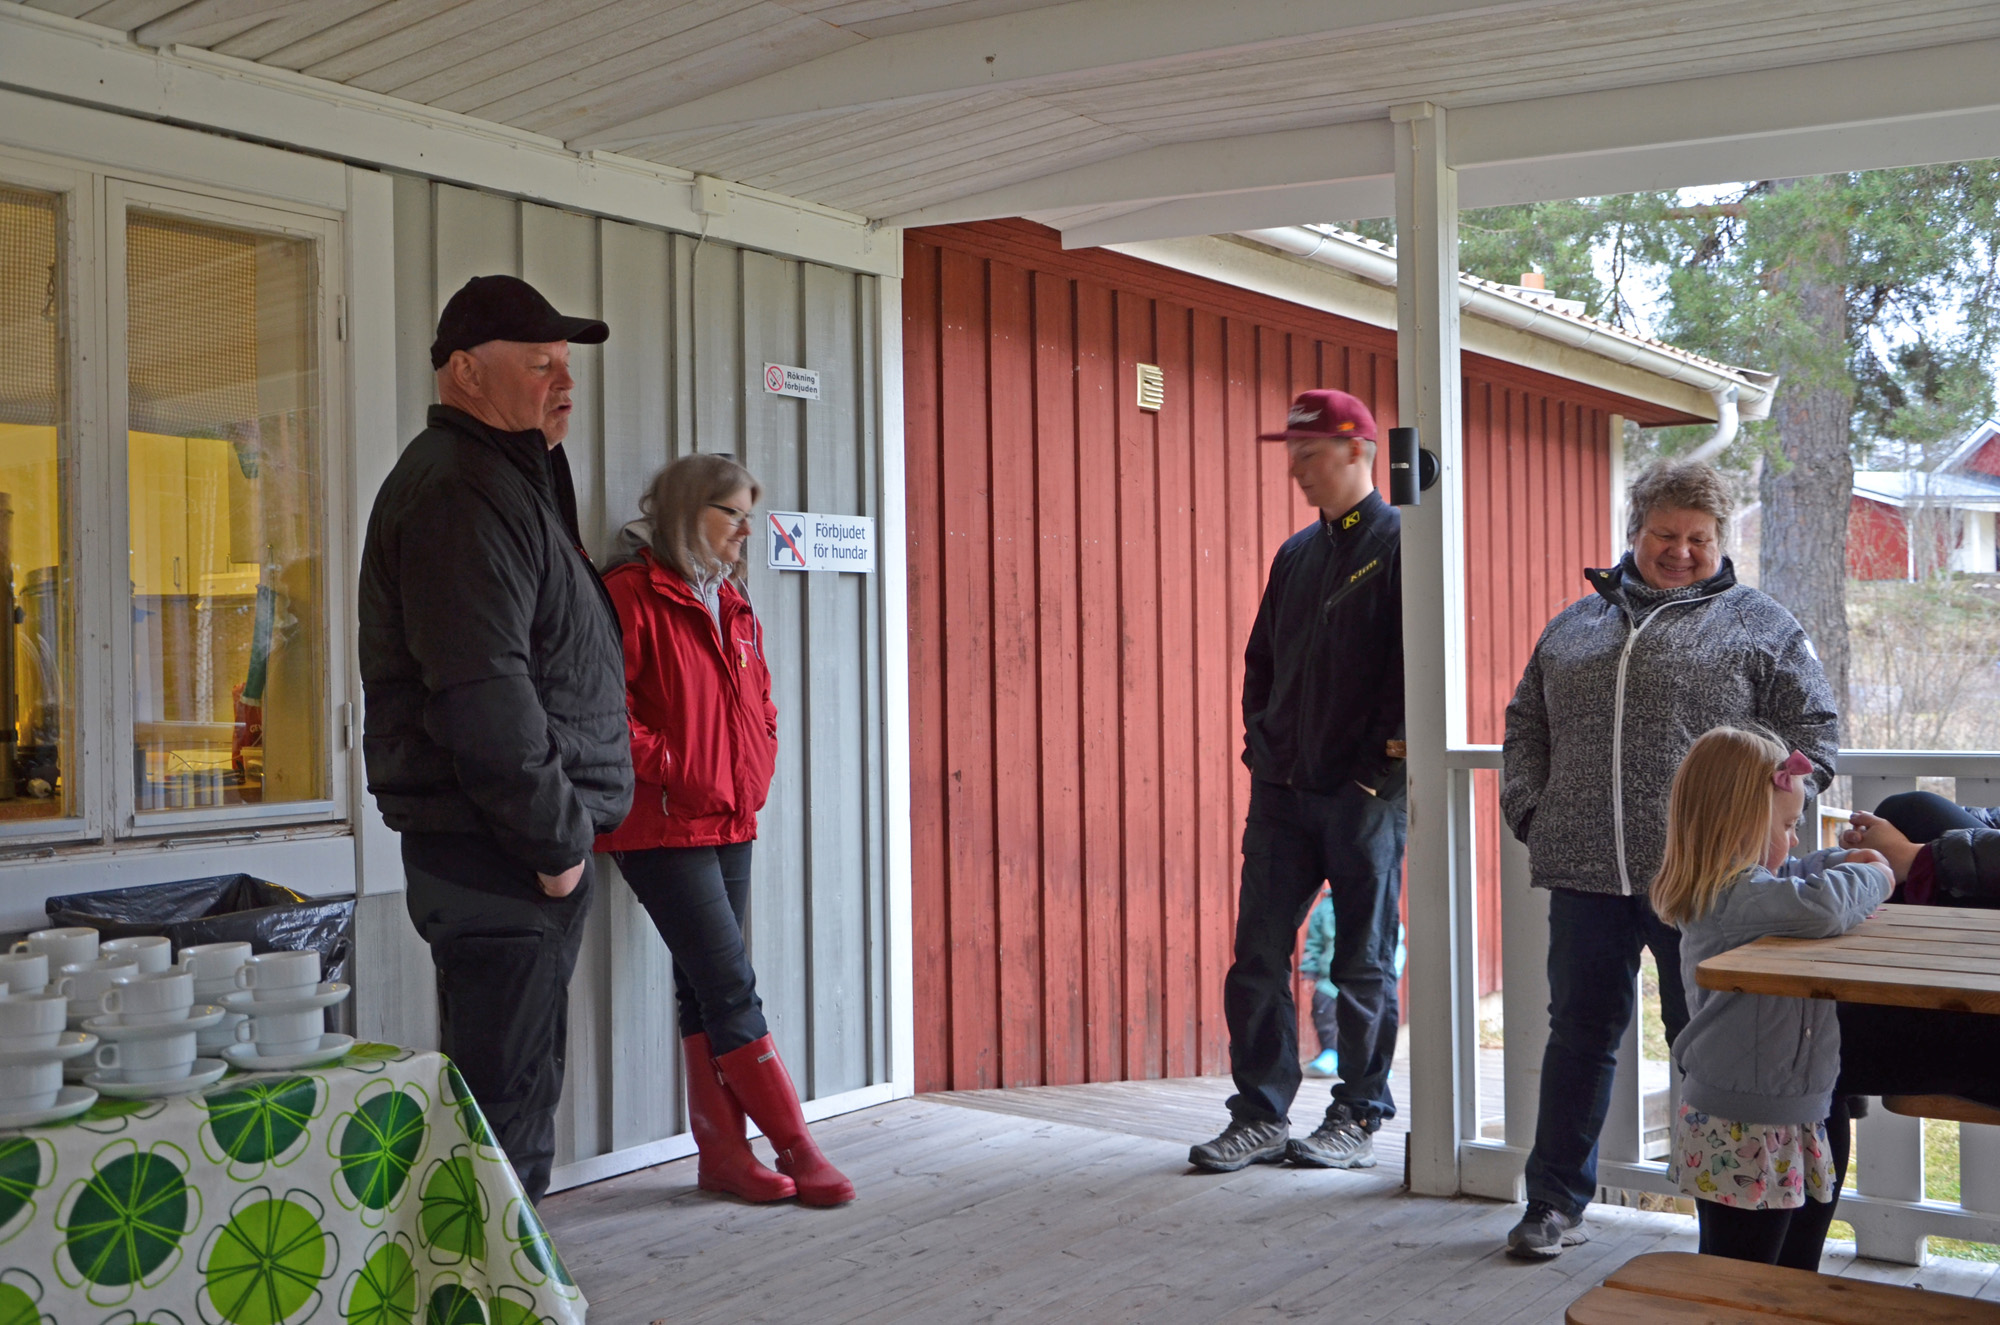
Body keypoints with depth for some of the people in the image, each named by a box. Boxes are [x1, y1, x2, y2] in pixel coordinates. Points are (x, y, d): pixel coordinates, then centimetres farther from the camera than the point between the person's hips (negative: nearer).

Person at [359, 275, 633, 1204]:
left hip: (529, 848, 11)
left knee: (518, 1084, 18)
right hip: (498, 852, -11)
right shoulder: (459, 493, -15)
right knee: (503, 1090, -5)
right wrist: (556, 838, -17)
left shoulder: (510, 480, 19)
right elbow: (481, 698, -24)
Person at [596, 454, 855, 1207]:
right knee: (731, 986, -7)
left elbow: (759, 706, 25)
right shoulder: (631, 595, -9)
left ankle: (722, 1154, 16)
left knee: (706, 991, 11)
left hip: (730, 825, 8)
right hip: (663, 828, -8)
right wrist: (673, 773, -16)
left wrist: (753, 776, 9)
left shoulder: (734, 609, 17)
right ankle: (796, 1149, 1)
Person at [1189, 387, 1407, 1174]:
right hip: (1282, 790, 6)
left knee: (1363, 964, 4)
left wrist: (1381, 761, -14)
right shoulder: (1296, 554, 16)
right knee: (1257, 955, 5)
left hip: (1364, 792, -6)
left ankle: (1359, 1121, 16)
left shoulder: (1402, 545, -5)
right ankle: (1261, 1117, 14)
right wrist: (1260, 742, 11)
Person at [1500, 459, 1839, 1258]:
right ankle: (1555, 1203, 20)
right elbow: (1527, 727, 21)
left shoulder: (1758, 626, 7)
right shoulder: (1576, 625, 18)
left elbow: (1813, 729, 3)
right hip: (1584, 877, 3)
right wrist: (1530, 809, 7)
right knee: (1579, 1035, 9)